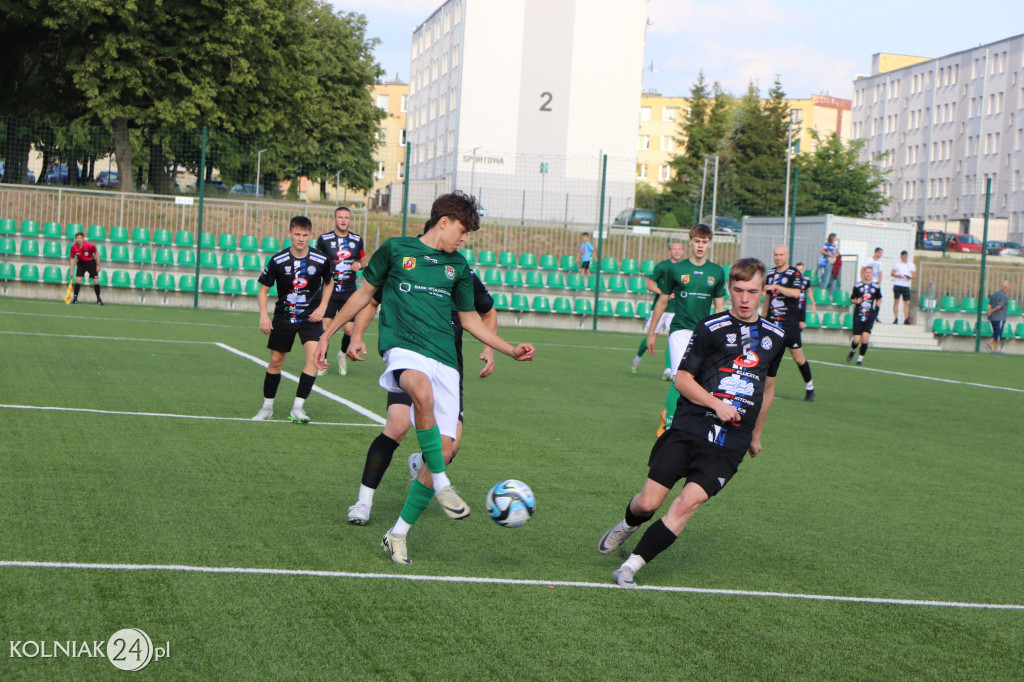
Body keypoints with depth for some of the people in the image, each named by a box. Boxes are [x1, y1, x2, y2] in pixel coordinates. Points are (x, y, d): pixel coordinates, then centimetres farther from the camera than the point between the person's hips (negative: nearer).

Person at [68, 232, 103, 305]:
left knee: (96, 281, -4)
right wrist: (71, 271, -9)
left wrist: (98, 265, -7)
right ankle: (75, 298, -4)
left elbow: (96, 253, -8)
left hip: (91, 263, -1)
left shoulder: (90, 245, -23)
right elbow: (72, 259, -6)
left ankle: (99, 299, 8)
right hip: (81, 263, 1)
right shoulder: (73, 247, -16)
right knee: (78, 280, -14)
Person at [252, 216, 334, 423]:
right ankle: (267, 406, 24)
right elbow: (263, 290, -1)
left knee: (314, 355, -20)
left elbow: (328, 283, 11)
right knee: (276, 360, 5)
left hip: (311, 317, -1)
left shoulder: (321, 260, -10)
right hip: (283, 316, 1)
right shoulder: (278, 261, -12)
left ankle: (298, 407, -14)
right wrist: (263, 315, -14)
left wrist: (322, 307, -2)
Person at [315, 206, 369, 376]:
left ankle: (343, 354, 25)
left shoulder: (357, 240, 6)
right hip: (329, 290, -2)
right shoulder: (324, 239, -1)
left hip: (349, 292, 2)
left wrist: (358, 265, -2)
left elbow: (364, 260, 20)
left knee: (349, 330, -5)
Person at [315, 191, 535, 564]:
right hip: (403, 348, -5)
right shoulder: (395, 249, 8)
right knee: (422, 391, -41)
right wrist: (327, 333, 15)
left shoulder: (457, 265, 18)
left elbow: (469, 318, 27)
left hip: (444, 358, 5)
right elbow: (365, 293, 16)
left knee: (445, 448, -7)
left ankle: (398, 533, 7)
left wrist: (510, 349, 19)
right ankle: (441, 485, -29)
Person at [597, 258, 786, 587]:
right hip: (688, 429, -2)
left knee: (687, 502, -17)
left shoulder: (774, 337, 11)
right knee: (649, 502, -7)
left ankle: (632, 566, -7)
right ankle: (628, 525, 30)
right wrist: (717, 404, -15)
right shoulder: (711, 328, -3)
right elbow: (683, 378, -3)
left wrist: (756, 434, 30)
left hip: (729, 445, 2)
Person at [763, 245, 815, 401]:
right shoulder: (770, 273, 13)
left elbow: (796, 293, -23)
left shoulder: (795, 274, -6)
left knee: (798, 358, 1)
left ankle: (809, 387, 17)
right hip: (772, 322, 5)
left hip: (790, 323, -5)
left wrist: (776, 287, -31)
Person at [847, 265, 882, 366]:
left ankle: (860, 358, 4)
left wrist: (877, 307, 6)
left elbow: (879, 299, 22)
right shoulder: (857, 286, 2)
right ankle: (852, 351, 30)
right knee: (857, 340, -4)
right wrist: (856, 301, -10)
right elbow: (851, 299, 11)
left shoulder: (876, 287, 6)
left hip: (870, 317, 1)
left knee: (865, 338, -14)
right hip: (858, 315, 0)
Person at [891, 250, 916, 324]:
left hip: (906, 285, 1)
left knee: (906, 302, -2)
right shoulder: (897, 263, 7)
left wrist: (910, 277, -13)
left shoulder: (911, 265, 10)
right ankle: (896, 318, -2)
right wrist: (897, 276, -15)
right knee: (896, 301, -5)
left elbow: (914, 275, 10)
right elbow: (892, 273, 5)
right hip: (897, 284, -1)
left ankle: (906, 319, 0)